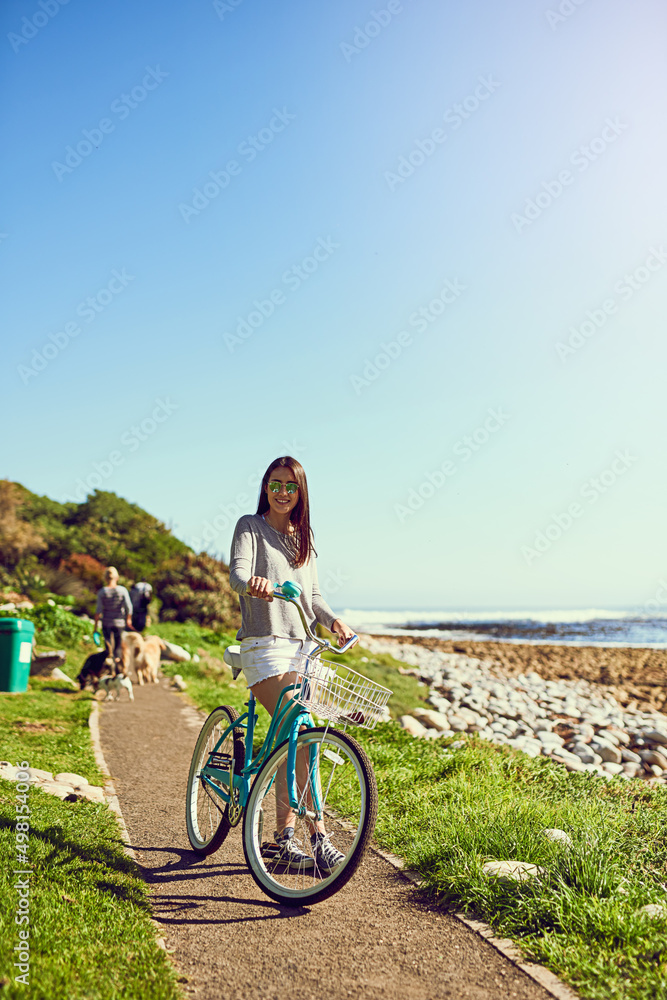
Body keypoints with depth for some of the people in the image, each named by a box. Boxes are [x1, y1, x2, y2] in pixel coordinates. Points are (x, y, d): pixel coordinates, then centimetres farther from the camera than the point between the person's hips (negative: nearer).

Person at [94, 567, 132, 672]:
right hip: (119, 622, 0)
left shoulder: (101, 592, -9)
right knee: (118, 645, 16)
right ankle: (118, 667, 17)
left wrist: (96, 624, 1)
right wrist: (128, 619, 7)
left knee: (109, 645, 11)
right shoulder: (122, 590, -10)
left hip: (106, 623, 0)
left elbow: (98, 610, -8)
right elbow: (129, 607, -9)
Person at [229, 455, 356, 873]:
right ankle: (318, 837, -12)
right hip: (264, 645, -5)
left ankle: (284, 835, 17)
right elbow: (237, 573, -16)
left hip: (303, 645, 6)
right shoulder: (250, 526, 1)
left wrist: (334, 620, -1)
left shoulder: (304, 537, 18)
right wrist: (253, 583, -40)